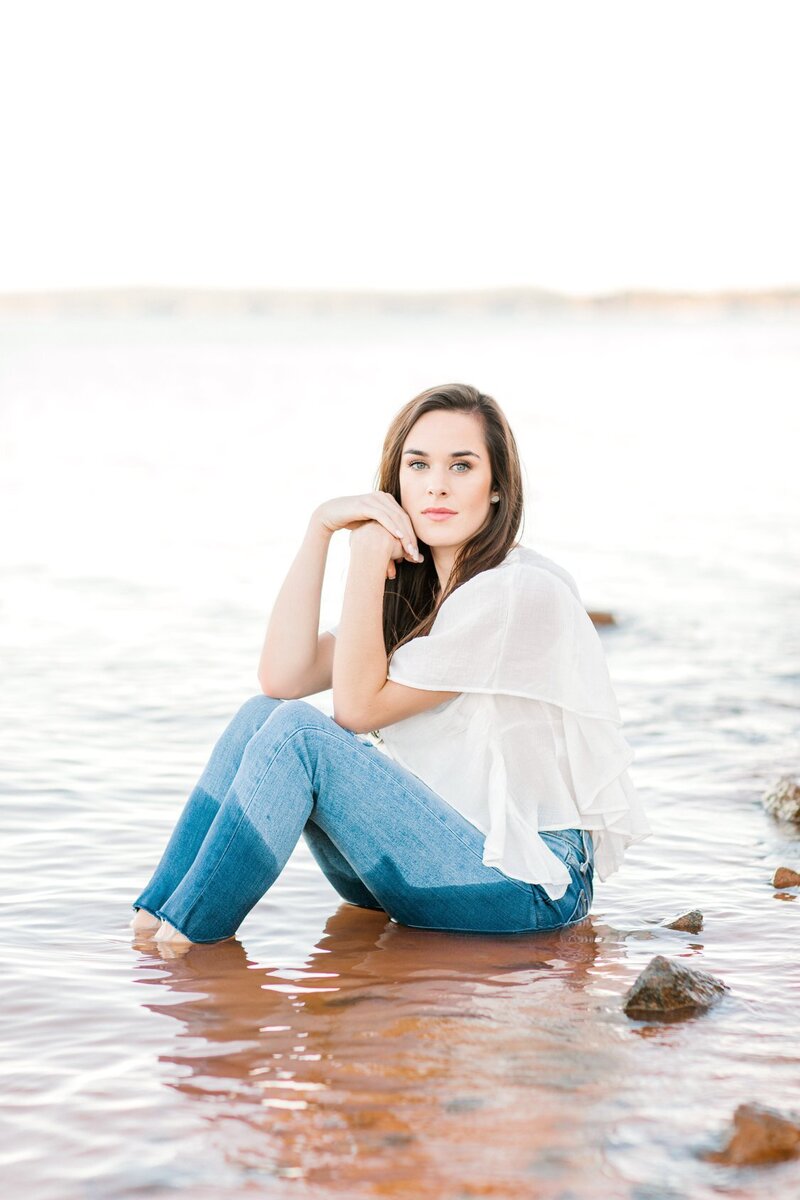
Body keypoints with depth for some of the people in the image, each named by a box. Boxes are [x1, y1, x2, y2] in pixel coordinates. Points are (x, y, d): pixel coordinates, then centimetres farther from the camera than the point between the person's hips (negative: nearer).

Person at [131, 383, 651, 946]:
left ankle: (182, 938, -13)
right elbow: (282, 678, -4)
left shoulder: (523, 591, -15)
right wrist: (320, 529, -7)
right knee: (263, 713, -5)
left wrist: (367, 560, -18)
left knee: (299, 732, -22)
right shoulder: (412, 587, 11)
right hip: (440, 854, 8)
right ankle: (150, 923, -8)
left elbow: (358, 706, -15)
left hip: (532, 882, -8)